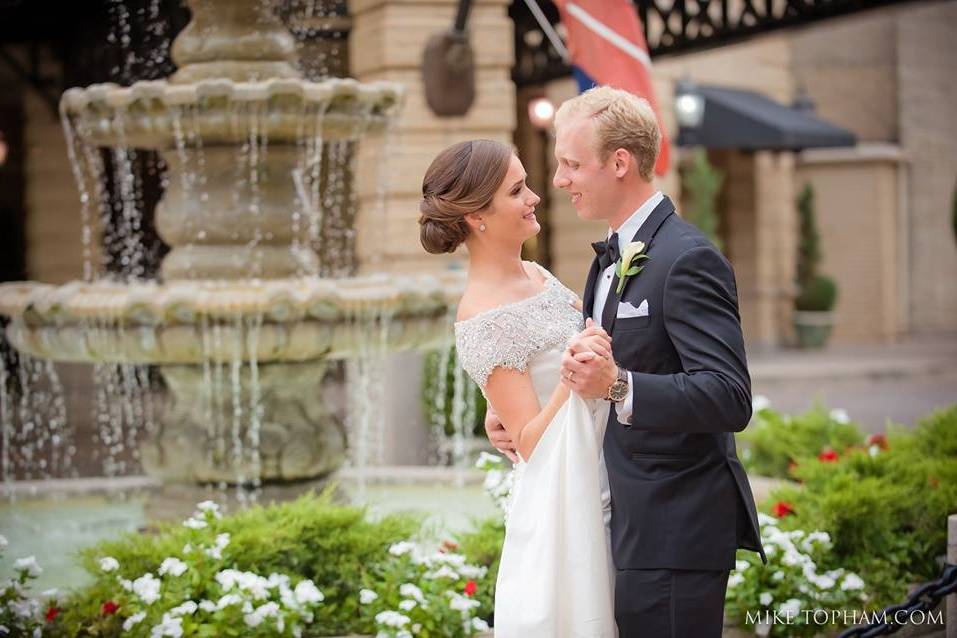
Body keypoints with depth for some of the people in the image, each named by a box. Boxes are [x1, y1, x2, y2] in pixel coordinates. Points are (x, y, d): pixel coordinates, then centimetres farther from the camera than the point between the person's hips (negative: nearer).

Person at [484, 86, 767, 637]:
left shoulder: (688, 260, -16)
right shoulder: (611, 258, 15)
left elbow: (731, 399, -25)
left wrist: (618, 385, -37)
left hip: (675, 532, -10)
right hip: (630, 524, 10)